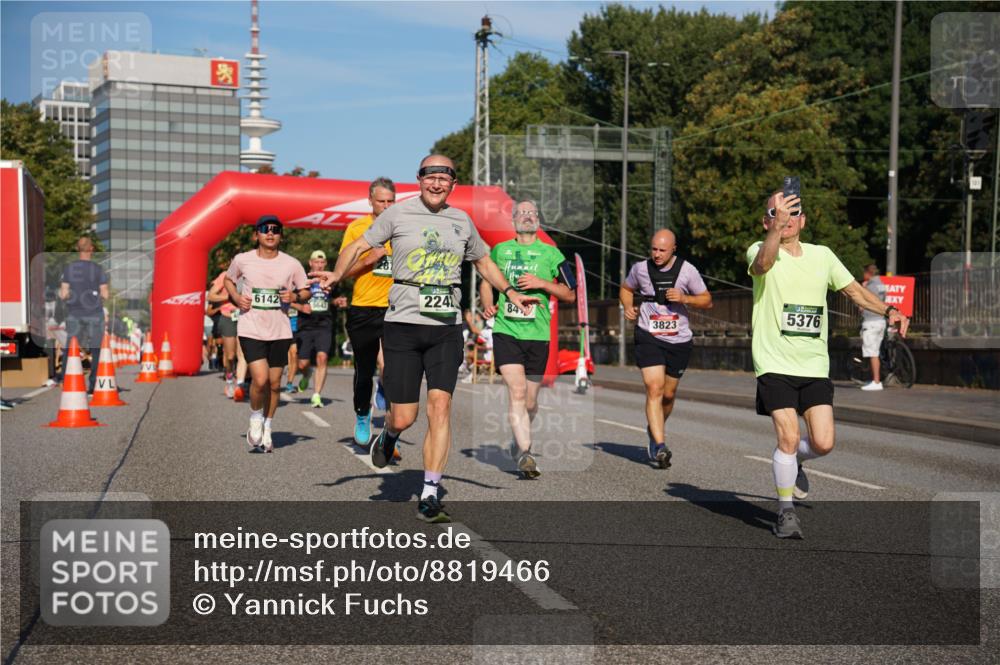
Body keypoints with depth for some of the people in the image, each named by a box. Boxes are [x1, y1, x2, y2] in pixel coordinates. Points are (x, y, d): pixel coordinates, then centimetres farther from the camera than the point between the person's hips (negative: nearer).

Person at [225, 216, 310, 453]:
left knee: (274, 383, 8)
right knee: (260, 380, -16)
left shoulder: (291, 264, -1)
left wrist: (295, 296, -12)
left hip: (280, 331, 2)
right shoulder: (242, 260, -2)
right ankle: (255, 421, 13)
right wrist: (236, 297, -2)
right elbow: (229, 279, 17)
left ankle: (267, 430, 29)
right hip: (251, 329, -2)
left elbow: (305, 291, 11)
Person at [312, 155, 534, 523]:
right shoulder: (398, 213, 2)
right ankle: (388, 436, 36)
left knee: (440, 406, -11)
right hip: (403, 325, -2)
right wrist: (336, 274, -13)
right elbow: (359, 245, 4)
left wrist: (510, 292, 23)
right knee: (404, 418, -3)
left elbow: (484, 261, 28)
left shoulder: (462, 221, 12)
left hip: (446, 329, 2)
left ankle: (429, 496, -4)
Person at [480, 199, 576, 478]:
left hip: (537, 334, 1)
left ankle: (518, 442, 31)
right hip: (505, 330, 0)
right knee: (516, 391, -17)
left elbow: (571, 295, 7)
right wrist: (488, 305, 5)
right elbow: (486, 281, 25)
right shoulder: (499, 250, 12)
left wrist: (542, 283, -8)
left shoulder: (551, 253, 7)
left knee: (530, 401, 6)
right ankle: (525, 452, -18)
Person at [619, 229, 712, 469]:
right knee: (654, 389, -16)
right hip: (648, 338, -1)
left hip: (679, 341, 1)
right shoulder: (640, 269, 0)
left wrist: (684, 298, -15)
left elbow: (707, 301, 4)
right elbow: (626, 289, 19)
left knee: (669, 393, 12)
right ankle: (660, 447, -19)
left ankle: (655, 430, 41)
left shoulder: (687, 270, -3)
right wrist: (628, 307, -2)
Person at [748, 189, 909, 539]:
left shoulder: (822, 255, 10)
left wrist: (888, 310, 2)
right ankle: (786, 510, 8)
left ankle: (794, 461, 31)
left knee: (823, 443, -5)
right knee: (788, 438, -12)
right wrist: (776, 226, -45)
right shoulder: (759, 250, -4)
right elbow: (762, 264, -29)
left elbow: (854, 290, 18)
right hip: (775, 364, -4)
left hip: (815, 366, 4)